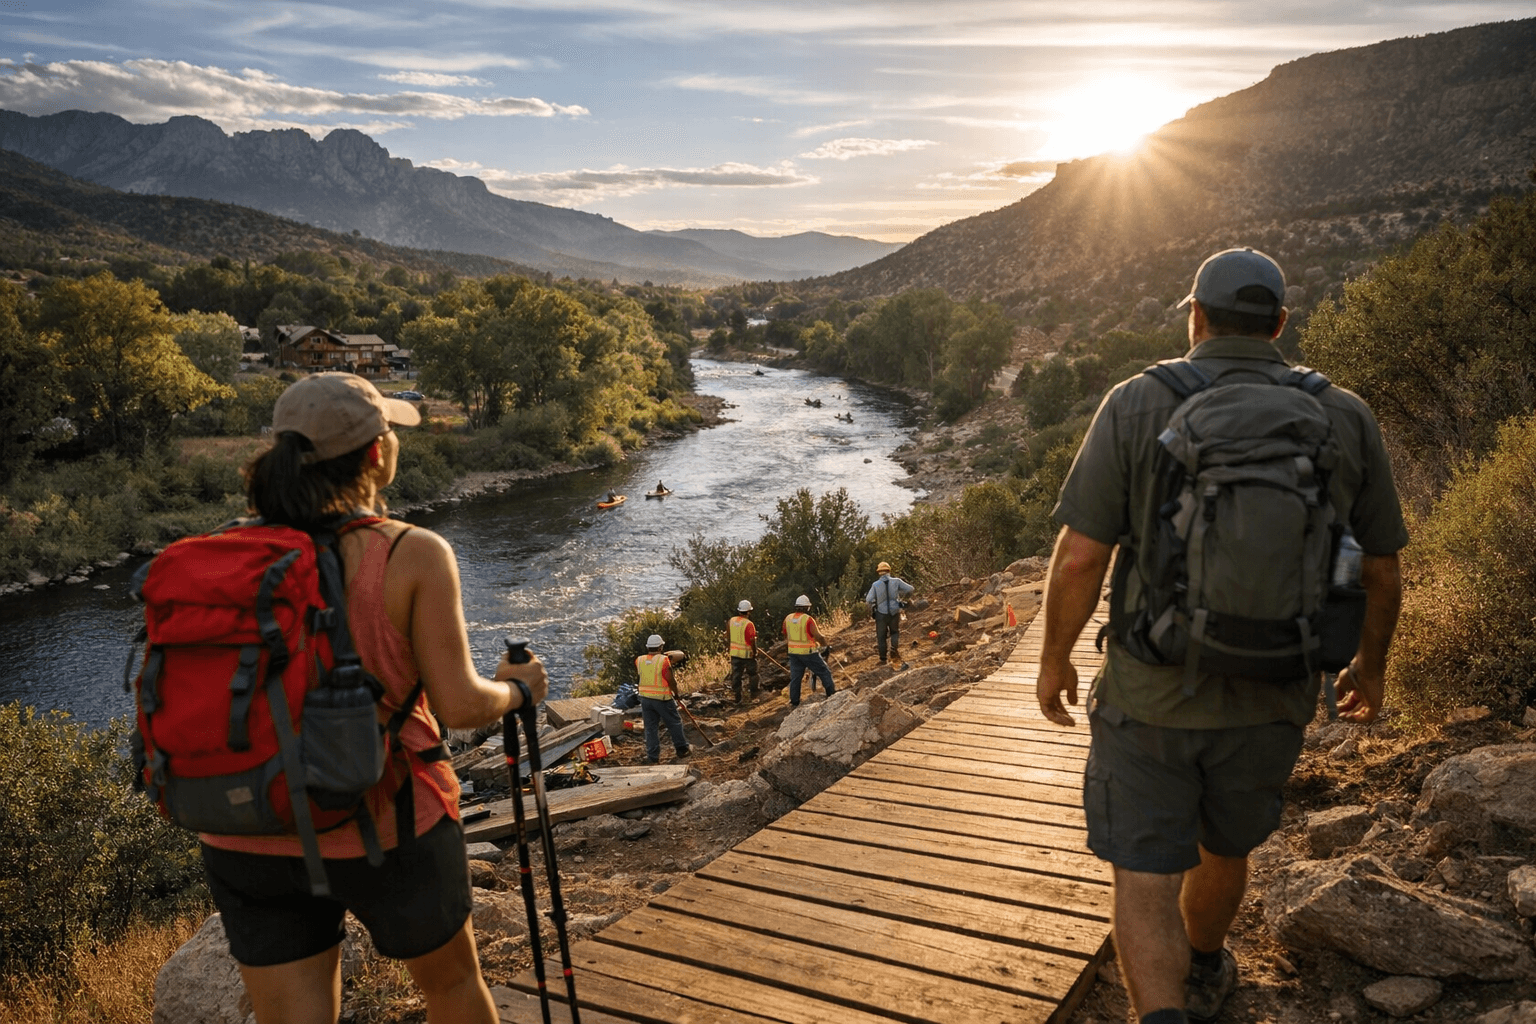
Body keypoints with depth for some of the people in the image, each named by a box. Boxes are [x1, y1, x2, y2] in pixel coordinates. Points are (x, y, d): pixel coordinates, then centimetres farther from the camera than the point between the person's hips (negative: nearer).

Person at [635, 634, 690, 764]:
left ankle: (652, 756, 11)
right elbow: (670, 680, -13)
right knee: (675, 723, 12)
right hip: (662, 699, -4)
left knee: (651, 727, 10)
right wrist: (676, 693, 3)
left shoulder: (640, 660, 0)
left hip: (645, 698, 4)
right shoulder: (664, 660, -14)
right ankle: (681, 750, 21)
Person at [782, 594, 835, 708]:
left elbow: (785, 635, 14)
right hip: (808, 652, -6)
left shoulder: (788, 618, 1)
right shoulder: (808, 620, -17)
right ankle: (832, 694, 11)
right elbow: (818, 637, -16)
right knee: (824, 672, 8)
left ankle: (794, 701, 15)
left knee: (795, 677, 12)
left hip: (793, 652, 6)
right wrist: (824, 644, 3)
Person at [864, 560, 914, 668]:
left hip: (881, 614, -1)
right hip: (895, 613, 1)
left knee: (881, 636, 15)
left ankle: (883, 658, 20)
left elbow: (868, 600, -10)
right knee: (895, 633, 22)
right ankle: (894, 653, 6)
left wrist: (873, 605, 12)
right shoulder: (896, 581, -10)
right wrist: (901, 594, 15)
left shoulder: (875, 585, -12)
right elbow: (910, 589, -1)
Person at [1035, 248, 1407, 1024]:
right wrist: (1371, 664, 22)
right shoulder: (1345, 418, -4)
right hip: (1271, 699, 4)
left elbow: (1079, 558, -15)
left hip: (1151, 694, -3)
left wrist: (1053, 659, 0)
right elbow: (1381, 571, 4)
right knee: (1225, 845, 28)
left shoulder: (1137, 405, -13)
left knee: (1144, 880, 8)